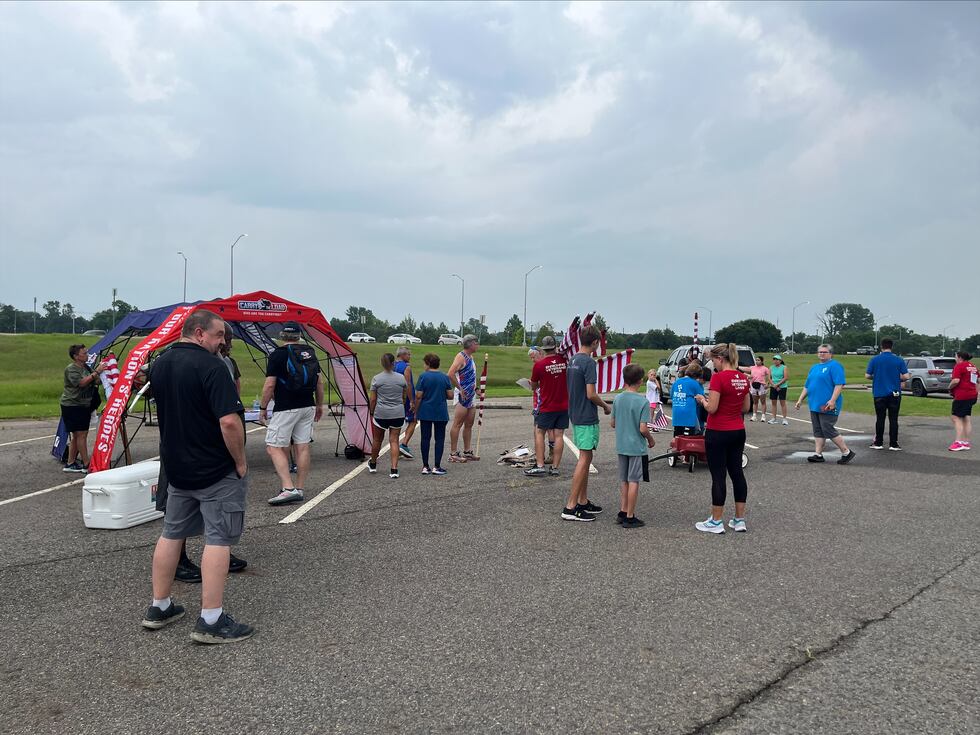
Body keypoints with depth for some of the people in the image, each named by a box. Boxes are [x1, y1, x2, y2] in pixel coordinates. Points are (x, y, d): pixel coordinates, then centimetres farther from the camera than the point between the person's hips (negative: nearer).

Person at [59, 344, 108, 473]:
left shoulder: (86, 367, 14)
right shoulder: (71, 369, -11)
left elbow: (95, 382, 17)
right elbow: (81, 382, -26)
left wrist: (101, 371, 2)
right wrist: (96, 372, -26)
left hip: (83, 406, 9)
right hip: (72, 405, -9)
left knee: (77, 435, 11)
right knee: (81, 434, -10)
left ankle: (70, 464, 18)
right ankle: (86, 465, -7)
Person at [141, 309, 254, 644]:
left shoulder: (159, 365, 6)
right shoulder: (211, 366, -20)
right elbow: (229, 421, -26)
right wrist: (240, 461, -15)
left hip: (176, 466, 8)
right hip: (217, 470, -8)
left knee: (171, 533, 18)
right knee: (218, 539, -3)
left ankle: (159, 608, 28)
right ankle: (211, 622, -1)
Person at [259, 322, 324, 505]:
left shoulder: (278, 354, -8)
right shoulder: (310, 353, 8)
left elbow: (269, 385, -11)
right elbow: (319, 382, 10)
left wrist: (262, 408, 0)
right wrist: (319, 405, 20)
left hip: (285, 409, -6)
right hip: (308, 407, 6)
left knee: (274, 447, -2)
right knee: (302, 447, 8)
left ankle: (288, 489, -14)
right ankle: (299, 490, 13)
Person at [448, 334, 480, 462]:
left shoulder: (470, 357, 16)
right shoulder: (461, 357, -14)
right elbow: (451, 374, -26)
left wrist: (476, 390, 19)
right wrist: (460, 389, -21)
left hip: (471, 395, 10)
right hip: (463, 395, -10)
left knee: (469, 424, 13)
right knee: (457, 424, -6)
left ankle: (467, 451, 20)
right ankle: (453, 453, -3)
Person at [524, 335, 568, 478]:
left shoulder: (539, 364, -11)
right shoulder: (564, 361, -3)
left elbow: (533, 387, 1)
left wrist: (536, 386, 23)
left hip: (547, 407, -3)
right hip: (564, 406, 4)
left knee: (539, 433, 6)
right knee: (558, 435, 5)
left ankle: (540, 466, -1)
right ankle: (555, 467, 7)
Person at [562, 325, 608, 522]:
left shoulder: (573, 360, 10)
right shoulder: (589, 362, -17)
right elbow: (591, 394, -20)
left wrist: (600, 402, 22)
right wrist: (605, 406, -3)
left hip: (575, 415, 9)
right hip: (587, 418, -9)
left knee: (585, 458, 15)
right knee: (584, 459, -6)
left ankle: (583, 501, 20)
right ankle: (570, 507, -6)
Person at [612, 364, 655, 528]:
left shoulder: (617, 399, 0)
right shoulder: (643, 401, -16)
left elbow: (613, 423, 7)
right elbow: (643, 428, -18)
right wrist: (651, 440, 0)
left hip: (621, 447, 5)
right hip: (637, 447, -5)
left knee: (623, 480, 16)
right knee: (633, 481, 2)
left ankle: (623, 512, 23)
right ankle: (630, 517, 7)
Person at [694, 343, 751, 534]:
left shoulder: (718, 377, -17)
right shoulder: (743, 378, 6)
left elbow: (712, 408, -19)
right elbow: (746, 407, 13)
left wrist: (702, 399, 0)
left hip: (718, 433, -7)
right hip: (738, 432, 7)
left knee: (718, 475, 0)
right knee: (737, 472, 12)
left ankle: (716, 522, 9)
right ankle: (740, 520, 17)